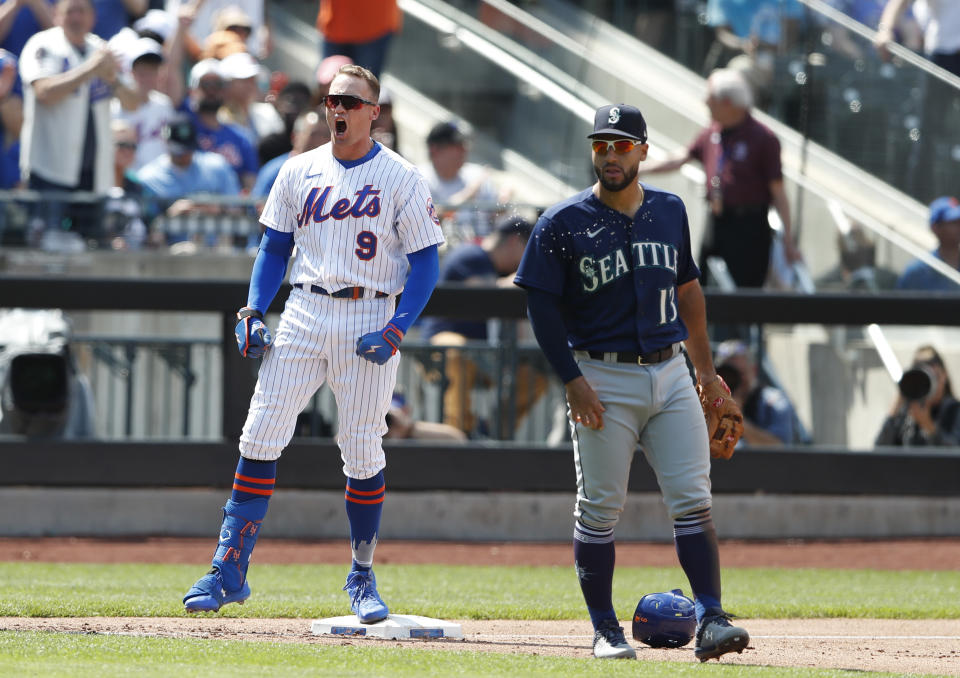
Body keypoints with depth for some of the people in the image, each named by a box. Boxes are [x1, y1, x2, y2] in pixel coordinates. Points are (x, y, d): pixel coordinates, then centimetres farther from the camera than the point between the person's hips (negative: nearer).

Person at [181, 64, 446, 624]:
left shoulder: (401, 178, -1)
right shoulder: (300, 172, 10)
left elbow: (426, 263, -2)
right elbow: (275, 248, 17)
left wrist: (397, 329, -15)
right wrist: (254, 314, 3)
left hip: (369, 320, -3)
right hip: (304, 315, 3)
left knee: (364, 452, -2)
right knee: (260, 438, -5)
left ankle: (363, 578, 14)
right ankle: (229, 572, -3)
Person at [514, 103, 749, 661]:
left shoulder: (670, 212, 10)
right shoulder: (563, 224, -4)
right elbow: (543, 305, -4)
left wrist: (706, 369, 19)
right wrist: (573, 379, -12)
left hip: (670, 373, 4)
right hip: (603, 379, -4)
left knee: (693, 500, -5)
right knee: (600, 509, -2)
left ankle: (711, 619, -6)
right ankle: (605, 630, 6)